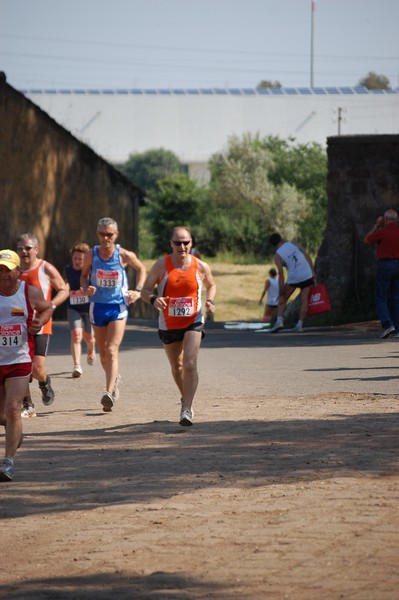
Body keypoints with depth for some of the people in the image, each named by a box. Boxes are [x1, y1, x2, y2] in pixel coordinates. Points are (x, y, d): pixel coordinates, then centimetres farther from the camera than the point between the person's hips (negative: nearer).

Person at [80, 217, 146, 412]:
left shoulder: (124, 255, -9)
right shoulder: (91, 255, -5)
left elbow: (141, 269, 10)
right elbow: (84, 275, 10)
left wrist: (138, 291, -1)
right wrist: (86, 288, -12)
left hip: (118, 307, -3)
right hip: (98, 306, 3)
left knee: (111, 350, -16)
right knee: (103, 352, 14)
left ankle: (109, 393, -24)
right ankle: (114, 378, 41)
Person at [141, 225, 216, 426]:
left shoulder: (200, 267, -5)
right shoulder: (161, 266, -9)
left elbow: (211, 285, 15)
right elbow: (145, 290, -5)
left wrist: (210, 301, -5)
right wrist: (153, 299, -27)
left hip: (193, 321, -2)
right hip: (168, 325, 2)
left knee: (190, 364, -19)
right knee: (176, 367, 17)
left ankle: (187, 409, -19)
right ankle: (185, 398, 43)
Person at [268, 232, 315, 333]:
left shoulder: (277, 255, 0)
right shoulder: (294, 244, 8)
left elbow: (280, 272, -9)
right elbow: (307, 257, 4)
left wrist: (281, 290, -6)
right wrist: (313, 272, 7)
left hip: (293, 278, -2)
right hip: (307, 276, 2)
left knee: (283, 298, 15)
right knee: (304, 301, 8)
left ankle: (279, 321, 0)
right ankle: (300, 325, 1)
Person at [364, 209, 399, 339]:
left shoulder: (382, 231, -10)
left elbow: (366, 240, 6)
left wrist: (376, 225, 13)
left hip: (385, 265, -5)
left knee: (381, 299, -2)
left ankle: (387, 324, -19)